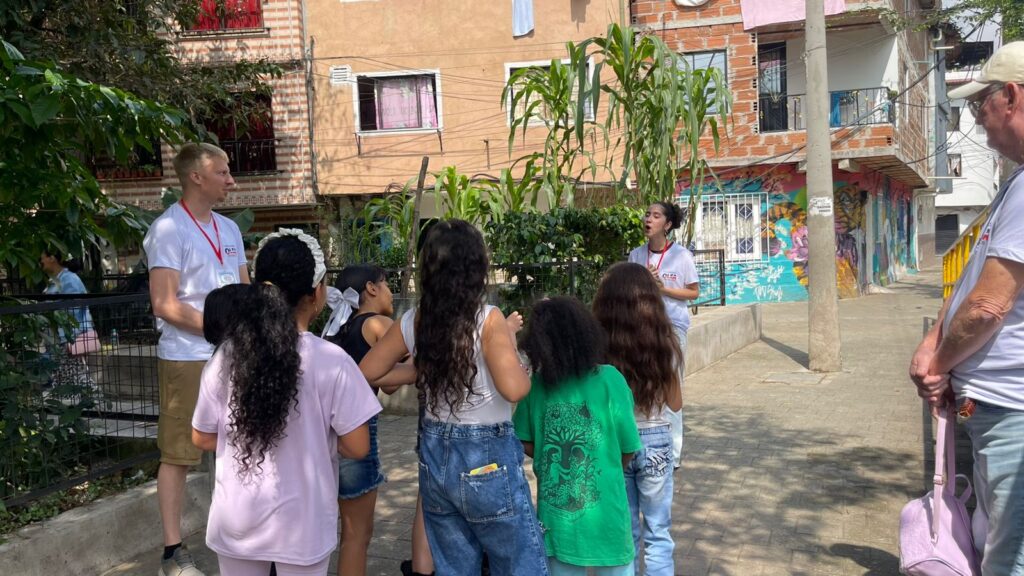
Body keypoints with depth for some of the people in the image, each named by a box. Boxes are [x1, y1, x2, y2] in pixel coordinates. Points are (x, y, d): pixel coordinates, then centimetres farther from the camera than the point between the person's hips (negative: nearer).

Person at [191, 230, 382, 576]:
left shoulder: (227, 355, -9)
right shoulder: (331, 362, -19)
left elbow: (202, 439, 0)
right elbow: (357, 447, -13)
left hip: (237, 518, 3)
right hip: (301, 524, -2)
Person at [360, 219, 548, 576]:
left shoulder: (414, 321, -3)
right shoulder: (487, 320, -18)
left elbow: (367, 372, 7)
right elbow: (513, 389, -29)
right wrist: (527, 374, -8)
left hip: (435, 457, 5)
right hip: (488, 459, -5)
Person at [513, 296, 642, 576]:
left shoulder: (537, 384, -7)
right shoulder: (609, 379, -14)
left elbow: (524, 443, 2)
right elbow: (628, 448, -7)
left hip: (554, 511, 3)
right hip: (602, 511, -2)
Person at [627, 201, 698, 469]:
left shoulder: (681, 255, -5)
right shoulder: (636, 255, 5)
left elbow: (694, 292, -1)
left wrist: (663, 288, -13)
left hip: (672, 325, -3)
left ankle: (673, 452, 8)